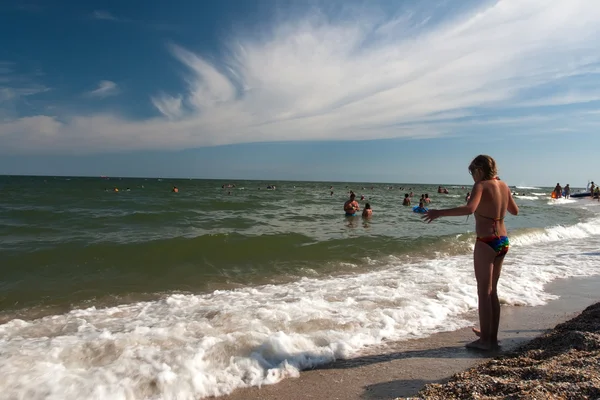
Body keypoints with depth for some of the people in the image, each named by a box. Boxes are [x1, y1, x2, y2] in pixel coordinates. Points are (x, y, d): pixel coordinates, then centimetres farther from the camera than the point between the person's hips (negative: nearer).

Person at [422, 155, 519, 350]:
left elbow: (469, 208, -31)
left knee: (484, 292, 1)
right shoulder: (504, 186, 10)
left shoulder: (481, 186, -12)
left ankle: (485, 340, 9)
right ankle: (492, 335, 29)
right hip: (503, 241, 8)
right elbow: (515, 211, 25)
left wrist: (439, 212, -28)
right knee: (492, 291, 18)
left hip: (486, 243, -8)